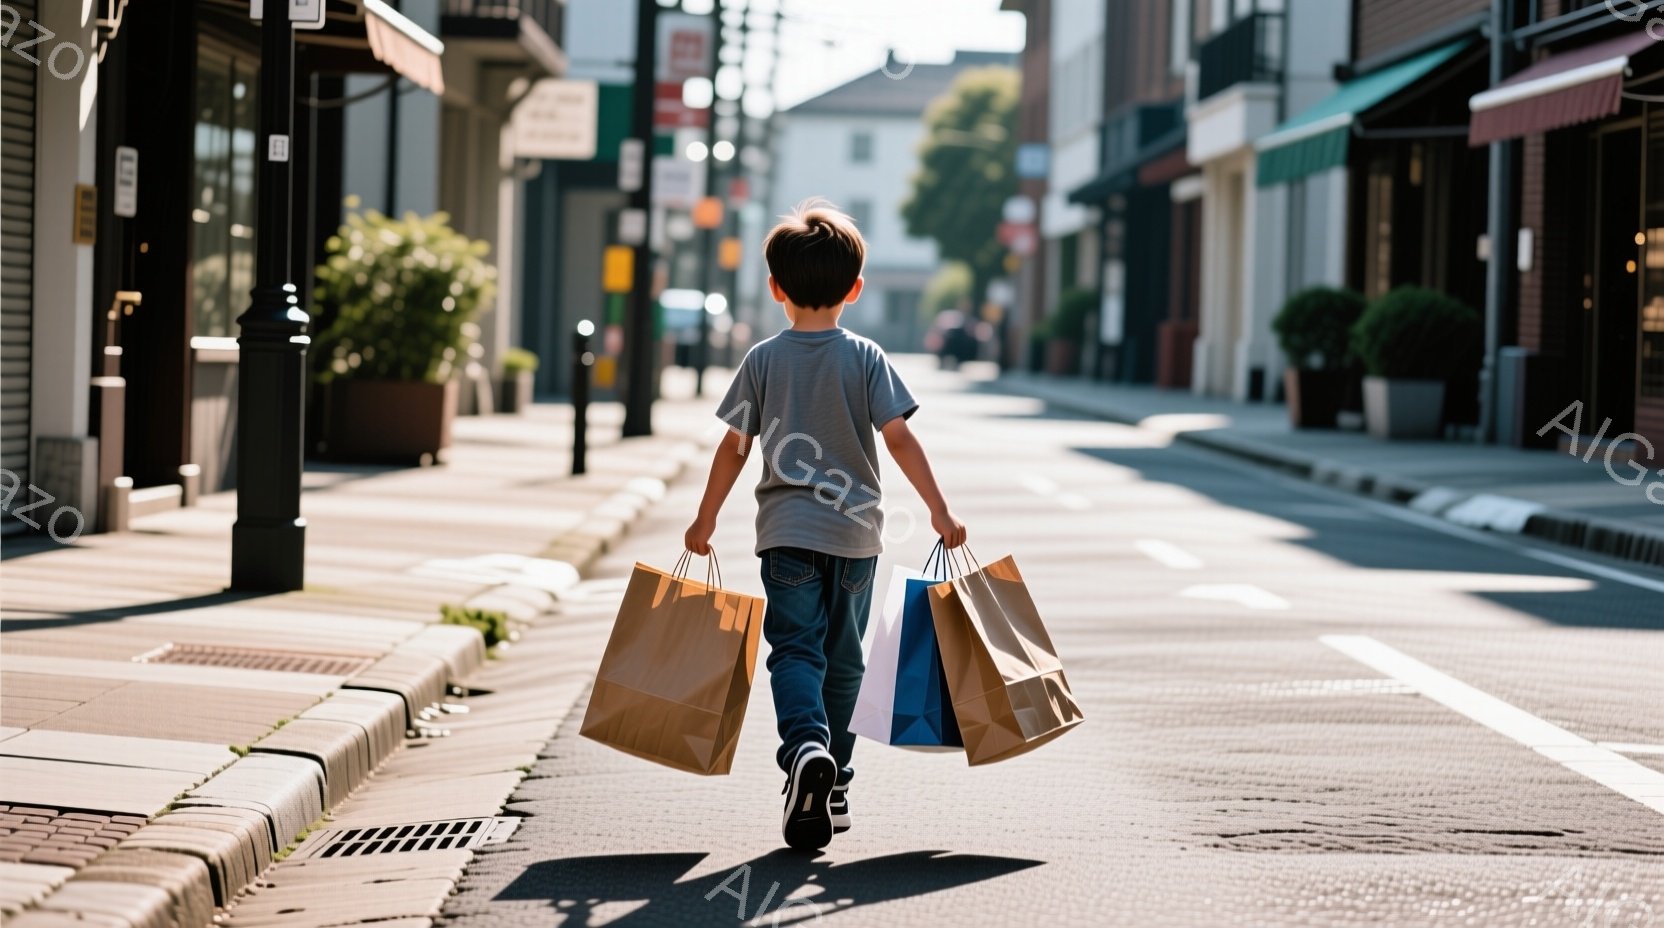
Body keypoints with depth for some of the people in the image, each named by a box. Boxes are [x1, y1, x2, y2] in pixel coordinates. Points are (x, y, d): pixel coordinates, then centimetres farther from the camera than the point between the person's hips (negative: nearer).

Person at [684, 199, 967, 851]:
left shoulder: (763, 360, -1)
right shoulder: (866, 358, -2)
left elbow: (734, 448, 1)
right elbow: (899, 438, -8)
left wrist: (705, 522, 11)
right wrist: (940, 510, -3)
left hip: (787, 531, -1)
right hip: (856, 533, 1)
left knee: (795, 650, -3)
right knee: (842, 658, 13)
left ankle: (806, 747, -31)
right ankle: (834, 787, 19)